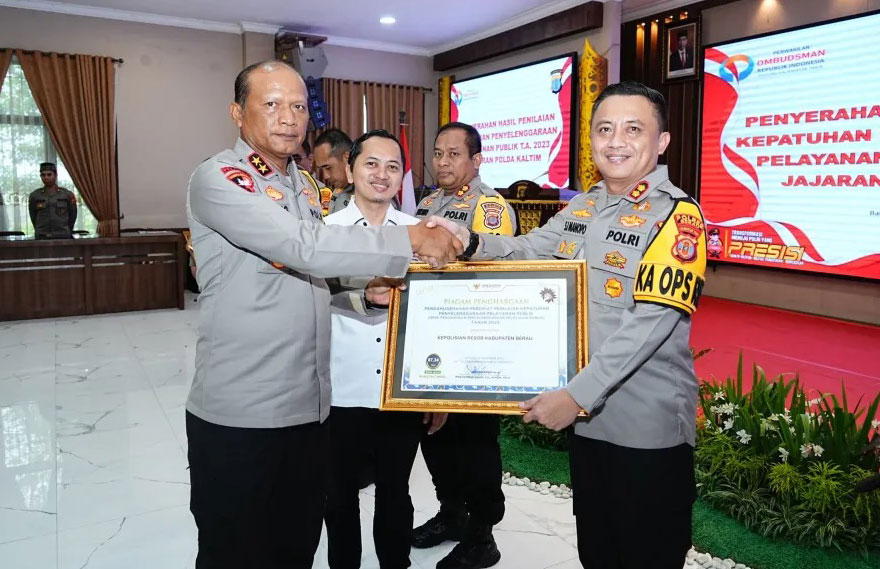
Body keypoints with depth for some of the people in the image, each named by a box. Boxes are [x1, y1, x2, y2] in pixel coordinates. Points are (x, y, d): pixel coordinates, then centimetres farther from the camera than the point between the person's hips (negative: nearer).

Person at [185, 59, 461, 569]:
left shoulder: (302, 186, 13)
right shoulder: (218, 180, -12)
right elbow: (306, 248, -25)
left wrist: (363, 296, 1)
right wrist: (410, 241, -19)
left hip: (310, 407, 7)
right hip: (241, 413, -7)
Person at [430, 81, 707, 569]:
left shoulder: (676, 214, -15)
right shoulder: (582, 207, 8)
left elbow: (649, 322, -23)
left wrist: (576, 394, -25)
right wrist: (469, 243, -13)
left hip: (648, 426, -6)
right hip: (586, 417, 6)